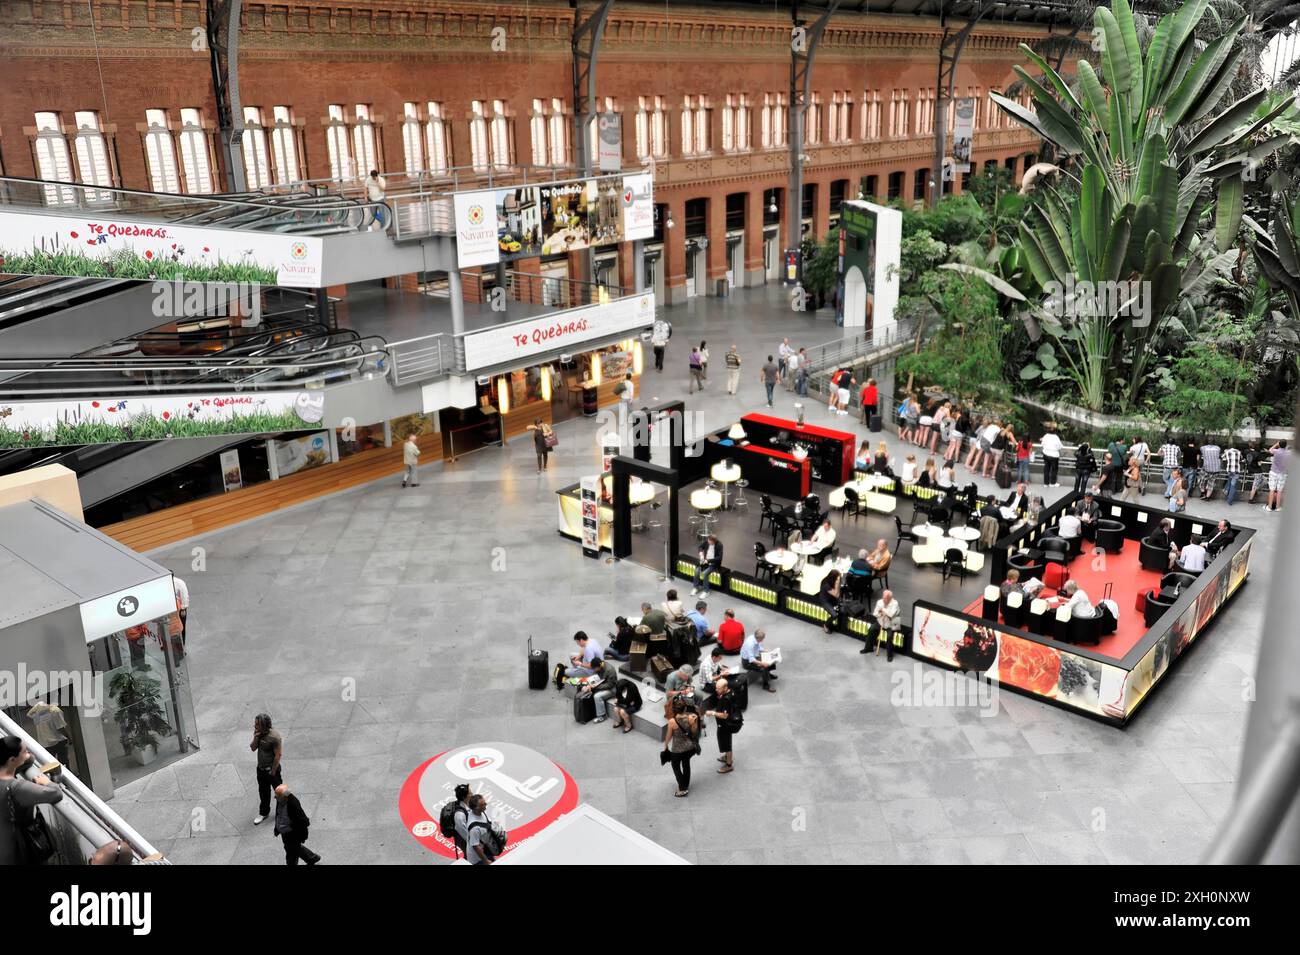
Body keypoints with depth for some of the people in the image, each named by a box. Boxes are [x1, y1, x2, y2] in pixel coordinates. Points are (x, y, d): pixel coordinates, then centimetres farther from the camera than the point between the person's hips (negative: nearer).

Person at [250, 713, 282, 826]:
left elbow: (278, 755, -23)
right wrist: (256, 738, -19)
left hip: (271, 769, -7)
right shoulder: (259, 733, -6)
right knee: (263, 791, 21)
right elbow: (253, 748, 1)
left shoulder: (274, 736, -29)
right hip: (261, 768, 7)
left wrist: (273, 772, -16)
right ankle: (263, 813, 38)